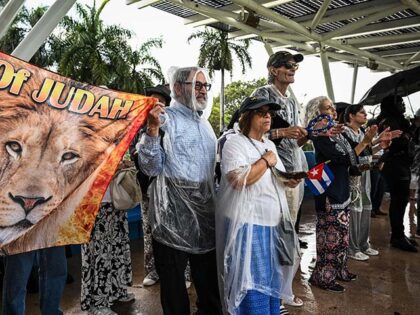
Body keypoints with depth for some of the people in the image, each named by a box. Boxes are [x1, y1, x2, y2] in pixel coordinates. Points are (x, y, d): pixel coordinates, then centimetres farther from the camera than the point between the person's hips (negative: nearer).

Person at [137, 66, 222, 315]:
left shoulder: (204, 123, 15)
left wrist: (216, 200, 22)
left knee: (209, 281, 16)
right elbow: (151, 168, -16)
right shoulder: (166, 119, -7)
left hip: (205, 213, 7)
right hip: (174, 214, -6)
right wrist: (152, 129, -26)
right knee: (174, 282, 7)